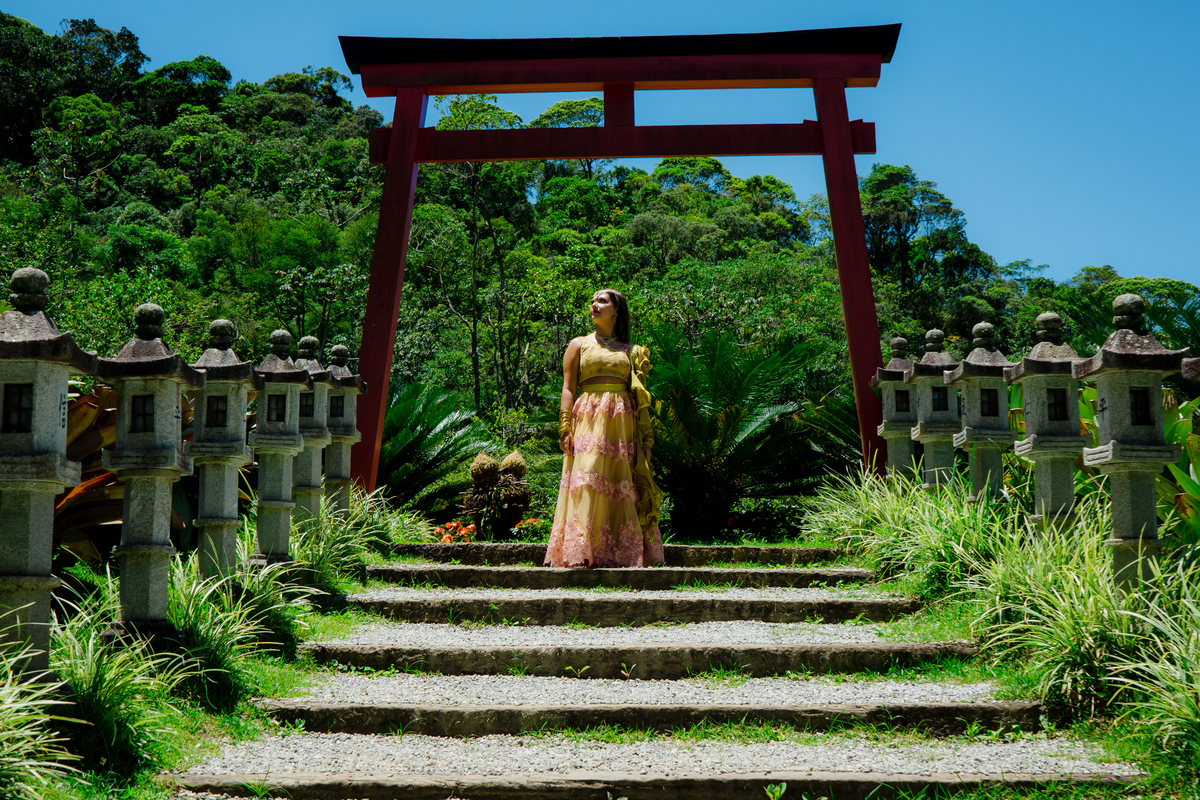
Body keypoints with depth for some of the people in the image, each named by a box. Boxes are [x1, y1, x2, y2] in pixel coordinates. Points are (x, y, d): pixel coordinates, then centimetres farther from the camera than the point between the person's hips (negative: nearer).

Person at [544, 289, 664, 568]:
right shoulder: (579, 345, 15)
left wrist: (647, 437, 6)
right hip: (588, 419, -2)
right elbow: (568, 388, 5)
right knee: (587, 482, -14)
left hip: (623, 422, 2)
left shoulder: (631, 351, 20)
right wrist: (565, 429, -8)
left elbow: (640, 398, 16)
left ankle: (626, 553, -2)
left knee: (624, 485, -3)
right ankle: (581, 552, -18)